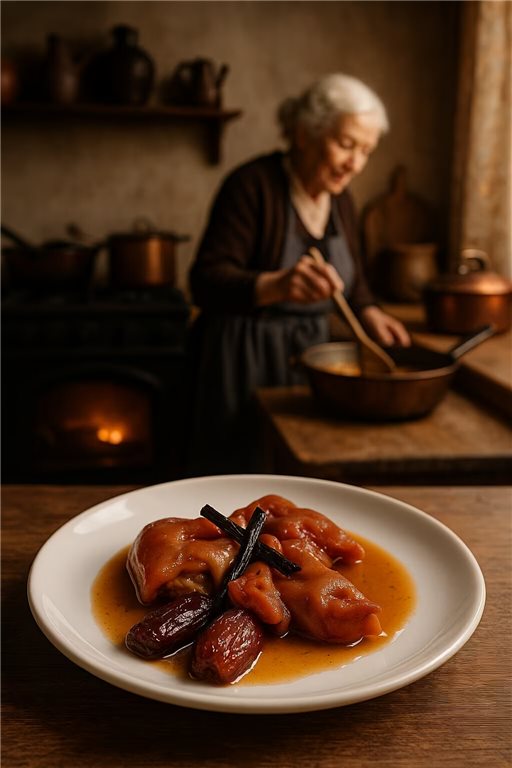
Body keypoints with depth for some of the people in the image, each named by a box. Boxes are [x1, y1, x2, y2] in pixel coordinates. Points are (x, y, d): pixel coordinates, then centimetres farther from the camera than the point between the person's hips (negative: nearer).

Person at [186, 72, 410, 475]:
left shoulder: (341, 198, 6)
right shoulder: (252, 185, -15)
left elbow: (352, 275, 20)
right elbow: (207, 282, -22)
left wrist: (369, 312, -1)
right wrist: (276, 285, -40)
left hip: (310, 353, 6)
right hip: (246, 360, -6)